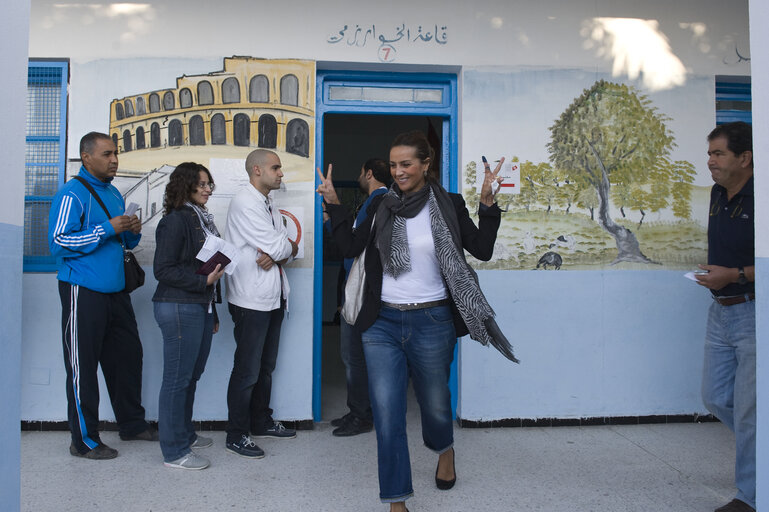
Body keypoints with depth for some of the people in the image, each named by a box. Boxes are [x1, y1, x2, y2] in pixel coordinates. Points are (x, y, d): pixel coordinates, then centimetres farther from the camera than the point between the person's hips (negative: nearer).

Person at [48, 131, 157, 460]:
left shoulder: (113, 193, 15)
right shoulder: (72, 193, -10)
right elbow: (58, 242, -18)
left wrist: (132, 232, 2)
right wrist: (107, 229, -20)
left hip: (115, 291, 8)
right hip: (84, 293, -8)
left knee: (128, 356, 14)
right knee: (82, 366, 1)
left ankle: (133, 424, 28)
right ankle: (85, 441, 12)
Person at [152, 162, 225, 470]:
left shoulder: (202, 219, 16)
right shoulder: (175, 220, -11)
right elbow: (163, 270, -14)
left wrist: (213, 312, 21)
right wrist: (202, 281, -19)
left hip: (201, 307, 9)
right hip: (179, 308, -9)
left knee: (192, 375, 17)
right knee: (177, 378, -2)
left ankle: (185, 434, 31)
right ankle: (175, 451, 8)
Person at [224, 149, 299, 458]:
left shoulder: (269, 207, 16)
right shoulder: (244, 203, -14)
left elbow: (287, 250, 9)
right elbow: (278, 247, -21)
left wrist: (277, 255, -12)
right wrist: (286, 247, 0)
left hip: (273, 298, 9)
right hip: (251, 300, -9)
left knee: (266, 365, 19)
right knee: (247, 370, 0)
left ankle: (261, 422, 33)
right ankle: (236, 435, 13)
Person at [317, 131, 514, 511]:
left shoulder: (448, 205, -2)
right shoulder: (382, 207, 5)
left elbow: (482, 250, -5)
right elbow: (351, 246, 3)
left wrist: (488, 205, -14)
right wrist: (333, 204, -2)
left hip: (431, 322, -1)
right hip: (382, 323, 2)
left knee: (434, 401, 18)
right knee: (386, 414, -1)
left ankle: (444, 450, 54)